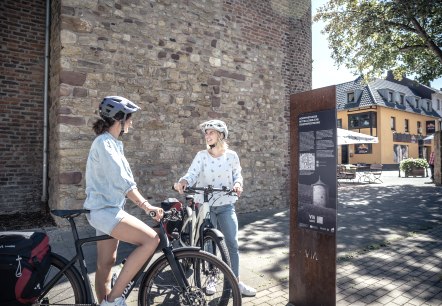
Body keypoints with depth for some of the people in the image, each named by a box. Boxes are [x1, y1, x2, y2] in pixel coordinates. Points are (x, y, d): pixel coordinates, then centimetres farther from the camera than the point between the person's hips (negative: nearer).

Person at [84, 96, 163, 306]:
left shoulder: (112, 143, 16)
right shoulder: (104, 142, -15)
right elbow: (121, 180, -25)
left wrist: (143, 203, 14)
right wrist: (145, 205, -27)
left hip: (107, 208, 10)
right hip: (104, 210, -10)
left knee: (106, 263, 15)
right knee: (151, 239, -19)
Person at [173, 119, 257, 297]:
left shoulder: (231, 155, 0)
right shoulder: (201, 156, -5)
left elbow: (237, 174, 6)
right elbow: (192, 173, -17)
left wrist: (238, 184, -16)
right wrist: (183, 182, -38)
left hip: (226, 206, 1)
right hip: (205, 206, 0)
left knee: (232, 244, 0)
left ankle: (235, 282, 14)